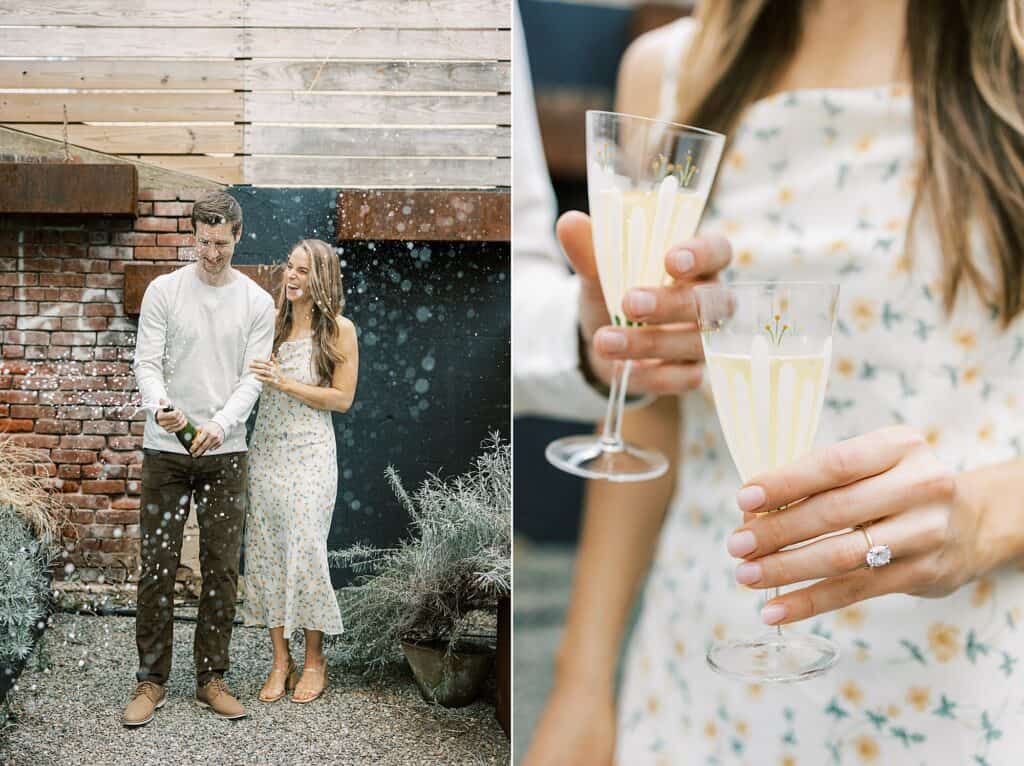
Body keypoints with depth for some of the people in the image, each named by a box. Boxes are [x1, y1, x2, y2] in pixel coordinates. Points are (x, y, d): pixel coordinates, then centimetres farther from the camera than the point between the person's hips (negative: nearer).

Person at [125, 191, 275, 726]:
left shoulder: (257, 302, 2)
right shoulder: (164, 291, 0)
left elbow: (252, 378, -3)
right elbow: (147, 363, -5)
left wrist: (219, 425, -21)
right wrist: (159, 408, -27)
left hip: (226, 453, 1)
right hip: (165, 451, -1)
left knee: (222, 569, 6)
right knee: (158, 567, 2)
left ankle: (211, 678, 17)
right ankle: (152, 680, 13)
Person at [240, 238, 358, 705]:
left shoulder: (339, 329, -4)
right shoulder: (273, 323, 9)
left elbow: (342, 398, -7)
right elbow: (252, 378, 21)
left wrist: (284, 383, -12)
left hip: (310, 455, -4)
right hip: (266, 450, 5)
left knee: (305, 551, -3)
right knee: (266, 552, 4)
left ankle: (314, 660, 13)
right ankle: (280, 660, 15)